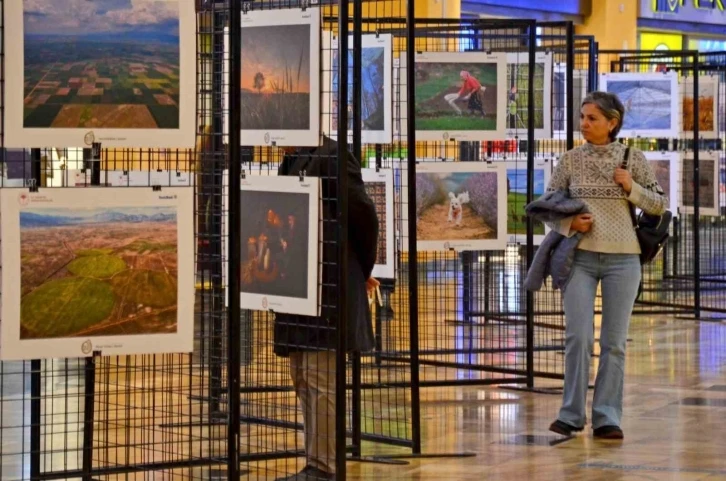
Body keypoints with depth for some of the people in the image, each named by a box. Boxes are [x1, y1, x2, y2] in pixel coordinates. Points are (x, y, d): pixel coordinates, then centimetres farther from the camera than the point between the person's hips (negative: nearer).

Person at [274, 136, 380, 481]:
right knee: (302, 379, 13)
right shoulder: (293, 161, 14)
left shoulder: (332, 157, -12)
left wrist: (363, 269, 1)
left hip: (326, 286, -9)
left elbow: (363, 214, -12)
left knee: (318, 380, -7)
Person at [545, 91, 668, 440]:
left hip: (622, 258, 0)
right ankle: (571, 414, 2)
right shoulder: (570, 160, 3)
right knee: (578, 336, -7)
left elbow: (659, 205, 5)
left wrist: (632, 188, -11)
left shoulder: (632, 159, 2)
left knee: (614, 342, 1)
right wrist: (569, 223, -10)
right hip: (580, 257, 0)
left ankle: (607, 418, 7)